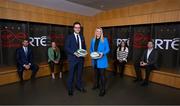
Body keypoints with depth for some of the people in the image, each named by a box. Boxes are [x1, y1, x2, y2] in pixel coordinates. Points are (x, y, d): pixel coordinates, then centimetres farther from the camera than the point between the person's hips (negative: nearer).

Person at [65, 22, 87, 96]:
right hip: (73, 58, -4)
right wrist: (74, 53, -19)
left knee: (80, 73, 14)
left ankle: (79, 86, 31)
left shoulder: (82, 37, 12)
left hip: (81, 58, 5)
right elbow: (66, 47, -8)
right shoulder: (69, 37, -2)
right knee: (71, 74, 3)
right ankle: (70, 89, 20)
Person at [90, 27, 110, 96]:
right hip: (95, 60, 5)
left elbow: (107, 49, -6)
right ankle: (96, 85, 40)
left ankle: (103, 90, 10)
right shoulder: (93, 40, 8)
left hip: (101, 60, -5)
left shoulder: (105, 40, -5)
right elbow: (91, 49, 13)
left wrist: (102, 53, -23)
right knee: (96, 73, 19)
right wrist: (92, 53, -8)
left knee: (102, 74, -2)